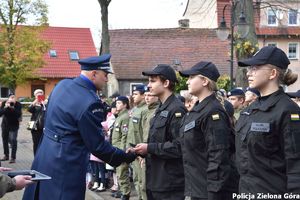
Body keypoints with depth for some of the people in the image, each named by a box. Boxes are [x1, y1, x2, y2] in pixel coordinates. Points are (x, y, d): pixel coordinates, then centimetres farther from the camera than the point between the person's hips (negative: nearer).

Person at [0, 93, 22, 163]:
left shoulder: (18, 104, -11)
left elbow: (19, 115, -21)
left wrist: (13, 108, -30)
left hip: (14, 125, -4)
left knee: (13, 140, -15)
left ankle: (13, 157, -13)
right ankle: (6, 155, 29)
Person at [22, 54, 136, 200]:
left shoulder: (62, 84, 3)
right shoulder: (90, 103, -22)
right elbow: (97, 145, -16)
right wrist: (125, 157, -4)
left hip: (44, 157, 9)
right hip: (65, 165, -9)